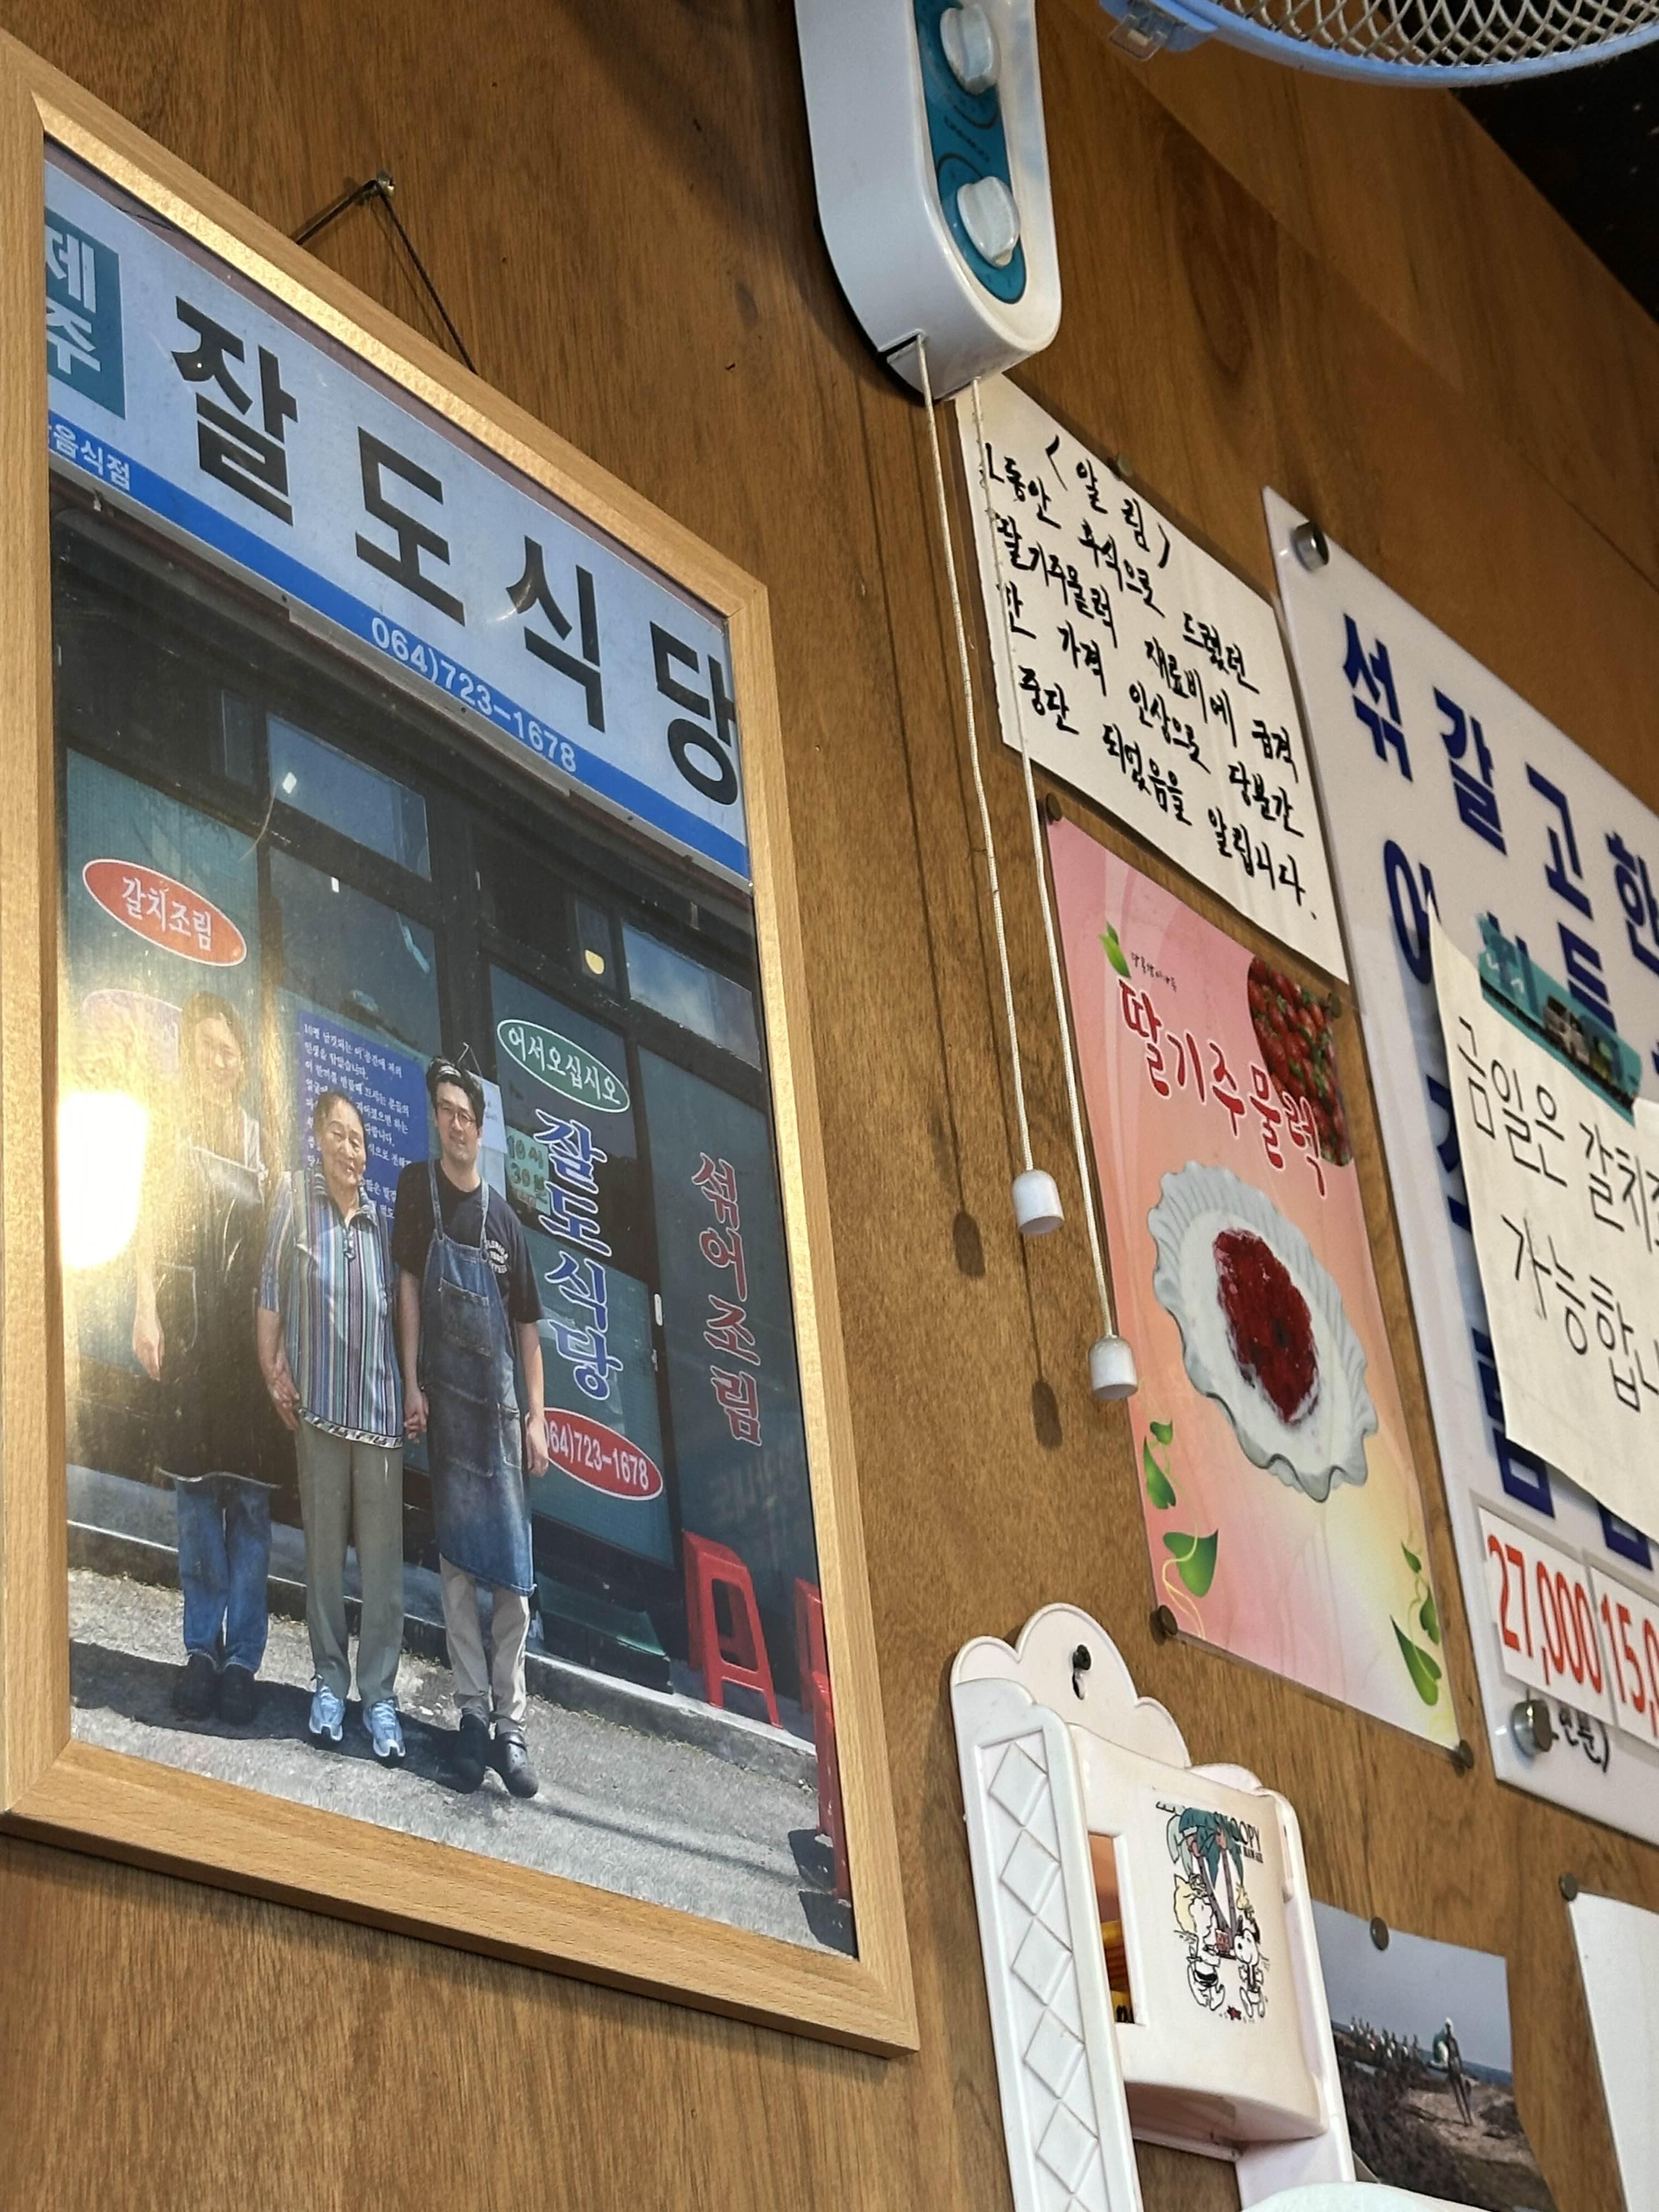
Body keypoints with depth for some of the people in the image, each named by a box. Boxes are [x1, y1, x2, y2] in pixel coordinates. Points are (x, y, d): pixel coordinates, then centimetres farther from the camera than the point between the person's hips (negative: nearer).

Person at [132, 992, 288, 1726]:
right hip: (188, 1326, -2)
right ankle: (201, 1648, 8)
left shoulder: (258, 1136, 11)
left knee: (249, 1498, -1)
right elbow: (148, 1226, -4)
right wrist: (147, 1312, -17)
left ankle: (241, 1658, 3)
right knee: (196, 1494, 2)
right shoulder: (171, 1129, 4)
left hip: (249, 1329, 2)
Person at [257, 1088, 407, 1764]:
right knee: (324, 1549, 4)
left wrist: (410, 1391, 8)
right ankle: (329, 1682, 17)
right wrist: (273, 1373, -5)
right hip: (318, 1406, -2)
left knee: (383, 1557, 0)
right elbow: (270, 1289, 0)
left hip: (380, 1406, 2)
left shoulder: (379, 1220, 10)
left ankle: (380, 1695, 5)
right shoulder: (295, 1197, 0)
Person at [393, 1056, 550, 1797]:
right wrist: (412, 1385, -7)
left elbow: (528, 1326, 10)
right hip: (442, 1400, -2)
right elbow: (407, 1284, -1)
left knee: (514, 1569, -1)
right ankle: (472, 1710, 5)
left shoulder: (504, 1219, 6)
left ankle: (510, 1721, 3)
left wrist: (537, 1416, 3)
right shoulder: (417, 1186, 2)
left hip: (499, 1404, 2)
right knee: (455, 1561, -1)